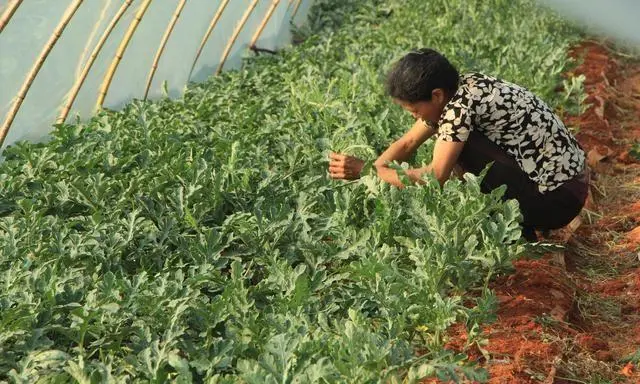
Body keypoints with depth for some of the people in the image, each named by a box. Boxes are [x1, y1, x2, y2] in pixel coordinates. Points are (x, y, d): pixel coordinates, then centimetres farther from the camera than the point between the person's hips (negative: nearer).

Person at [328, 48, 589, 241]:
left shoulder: (461, 106, -23)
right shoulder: (459, 90, 3)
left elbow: (434, 177, -25)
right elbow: (408, 143, 9)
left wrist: (365, 170, -21)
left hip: (558, 199, -9)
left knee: (462, 148, -17)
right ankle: (515, 222, 11)